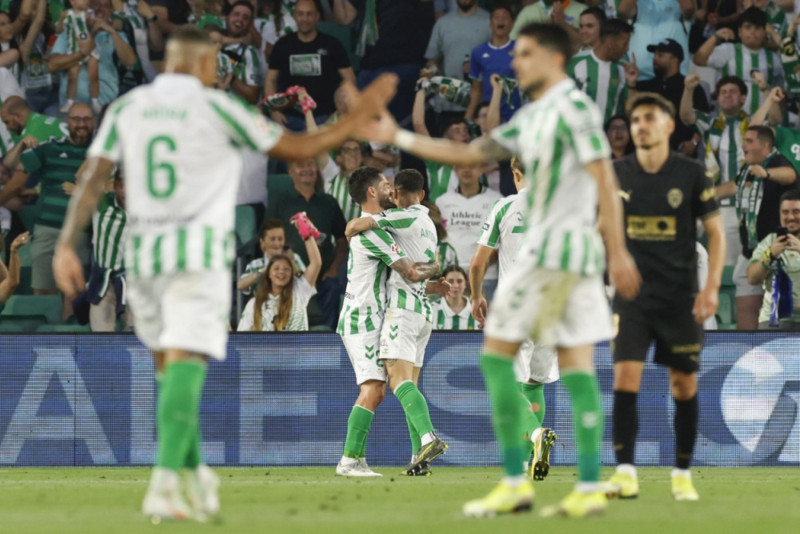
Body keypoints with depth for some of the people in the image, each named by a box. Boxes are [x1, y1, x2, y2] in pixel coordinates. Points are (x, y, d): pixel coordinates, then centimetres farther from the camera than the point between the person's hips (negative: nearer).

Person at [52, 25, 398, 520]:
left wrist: (67, 245, -1)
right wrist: (356, 119, 15)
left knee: (171, 368, 20)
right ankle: (164, 486, -27)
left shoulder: (127, 108, 8)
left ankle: (196, 475, 22)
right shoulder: (216, 108, -2)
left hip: (143, 254, 5)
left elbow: (92, 178, 1)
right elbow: (300, 148, 3)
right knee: (184, 368, -13)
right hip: (199, 254, -5)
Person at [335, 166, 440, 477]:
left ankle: (355, 459, 9)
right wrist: (435, 268, 2)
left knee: (375, 391, 10)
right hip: (363, 320, -11)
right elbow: (412, 273, -18)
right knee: (372, 390, -16)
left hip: (365, 319, 11)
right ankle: (350, 460, -20)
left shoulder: (368, 227, 17)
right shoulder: (373, 231, -17)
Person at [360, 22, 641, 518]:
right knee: (576, 363, 3)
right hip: (578, 253, 9)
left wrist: (619, 251, -20)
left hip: (554, 250, -9)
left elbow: (605, 180, -15)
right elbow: (470, 153, 24)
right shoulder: (532, 117, 19)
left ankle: (515, 482, -5)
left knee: (497, 352, -4)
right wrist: (398, 138, 22)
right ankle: (590, 486, -2)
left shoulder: (572, 106, -10)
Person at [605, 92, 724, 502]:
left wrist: (712, 286, -8)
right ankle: (625, 473, -12)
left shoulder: (690, 174, -2)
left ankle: (682, 475, 16)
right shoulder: (617, 174, 2)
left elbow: (715, 231, 1)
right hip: (632, 295, 1)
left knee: (684, 385, 4)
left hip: (680, 297, 0)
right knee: (625, 377, -13)